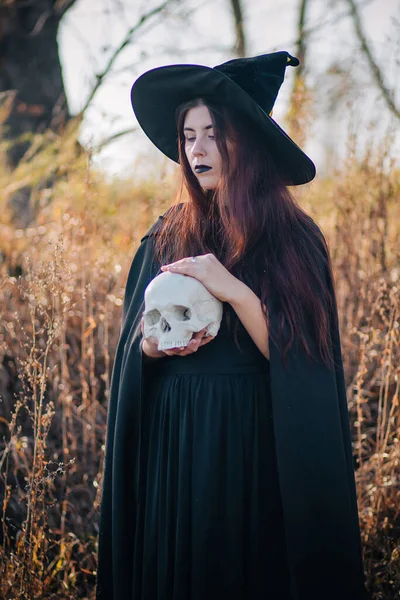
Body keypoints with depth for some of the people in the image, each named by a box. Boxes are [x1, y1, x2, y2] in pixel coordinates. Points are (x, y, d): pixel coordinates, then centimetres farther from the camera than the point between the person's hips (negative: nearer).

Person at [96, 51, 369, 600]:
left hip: (253, 452, -3)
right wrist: (153, 346, -11)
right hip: (169, 446, 3)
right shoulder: (166, 238, 7)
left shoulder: (293, 239, -4)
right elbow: (131, 345, 11)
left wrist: (235, 291, -22)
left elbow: (297, 357, -10)